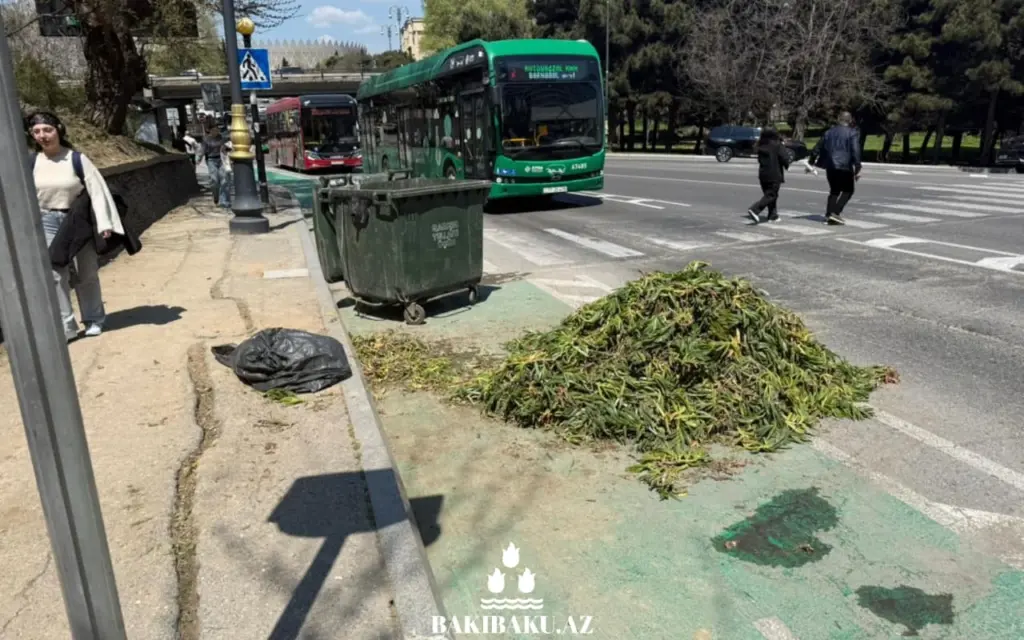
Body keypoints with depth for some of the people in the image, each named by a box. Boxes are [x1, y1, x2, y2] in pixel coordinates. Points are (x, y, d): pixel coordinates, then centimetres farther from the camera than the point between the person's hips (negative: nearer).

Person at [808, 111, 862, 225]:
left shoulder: (829, 132, 13)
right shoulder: (852, 133, -4)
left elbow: (817, 148, 15)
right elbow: (856, 152, -12)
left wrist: (811, 162, 25)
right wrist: (857, 169, -11)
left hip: (830, 167, 5)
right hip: (844, 167, -5)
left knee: (834, 191, 16)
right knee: (848, 190, 7)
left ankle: (829, 214, 8)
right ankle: (836, 213, -9)